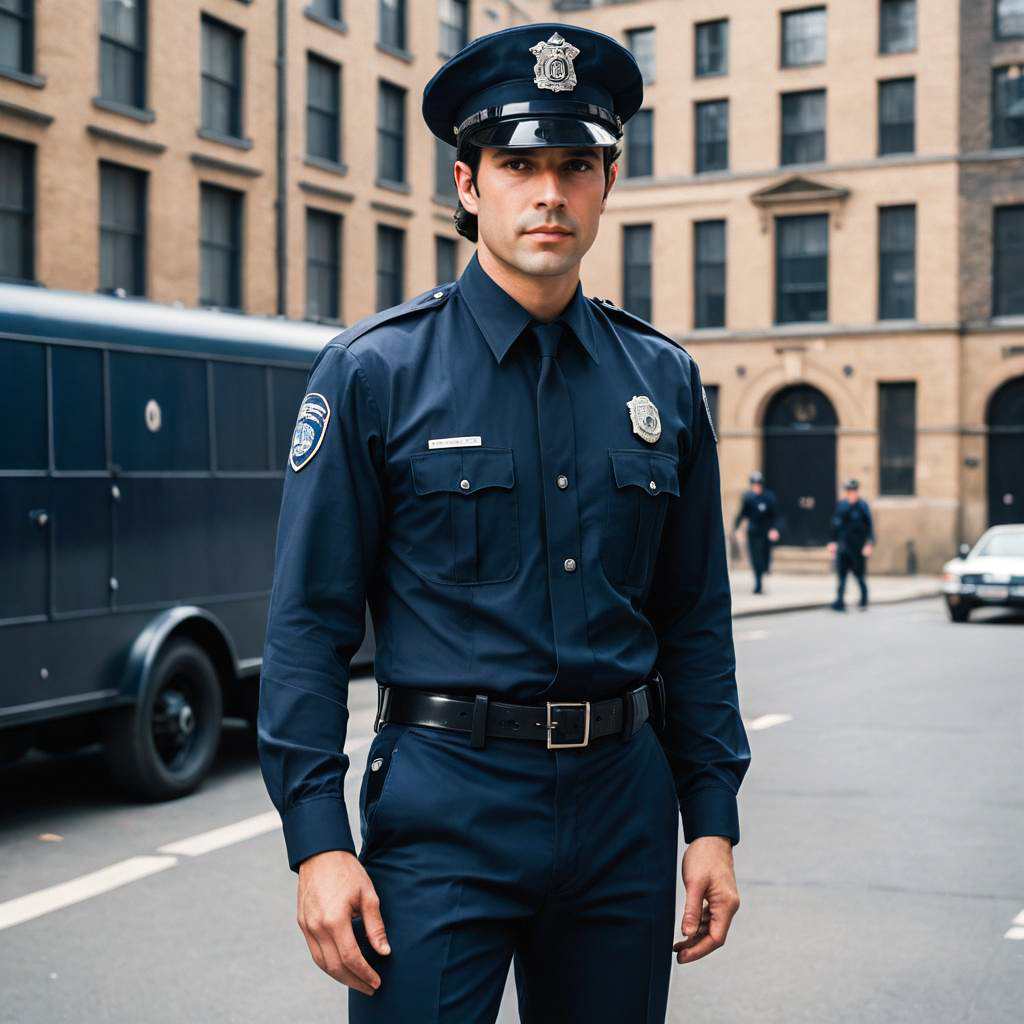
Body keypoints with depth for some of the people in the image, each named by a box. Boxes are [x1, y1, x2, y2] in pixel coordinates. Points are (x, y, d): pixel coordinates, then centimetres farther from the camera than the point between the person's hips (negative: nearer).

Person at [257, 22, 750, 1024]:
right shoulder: (372, 371, -5)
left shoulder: (662, 379, 6)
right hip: (444, 808, -3)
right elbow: (309, 621, -6)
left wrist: (712, 819, 6)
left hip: (624, 804, 4)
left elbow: (695, 619, 10)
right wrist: (318, 838, -12)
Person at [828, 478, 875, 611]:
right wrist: (833, 542, 15)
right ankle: (840, 601, -10)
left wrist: (869, 544, -17)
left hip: (858, 547, -4)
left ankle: (863, 602, 23)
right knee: (841, 574, -6)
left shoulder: (863, 506, -7)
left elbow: (870, 526, -9)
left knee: (859, 575, 7)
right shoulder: (841, 505, 7)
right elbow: (835, 524, 15)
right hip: (843, 546, 4)